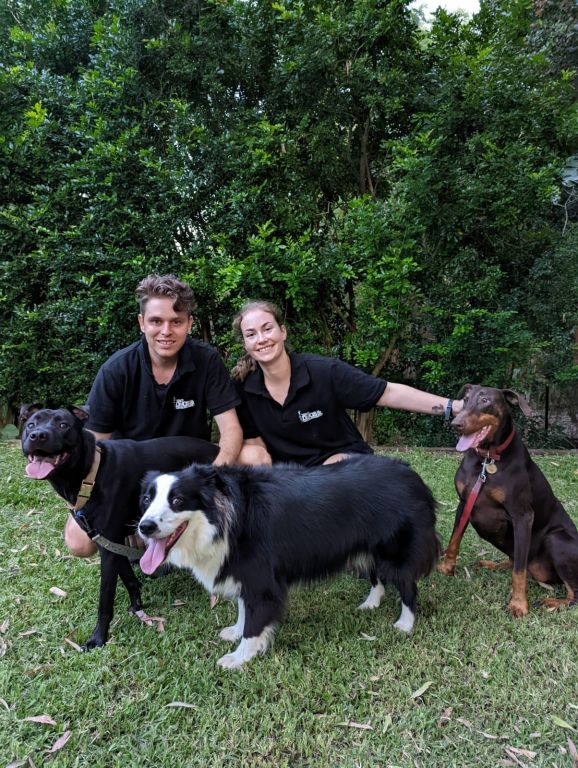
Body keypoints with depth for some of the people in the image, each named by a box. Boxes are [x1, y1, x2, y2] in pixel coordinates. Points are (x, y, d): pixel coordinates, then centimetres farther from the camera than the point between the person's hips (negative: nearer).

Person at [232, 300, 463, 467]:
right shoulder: (244, 387, -11)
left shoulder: (324, 371, -22)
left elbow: (388, 393, -22)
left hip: (342, 458, -3)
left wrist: (452, 406, -28)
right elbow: (255, 441, 0)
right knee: (249, 455, -21)